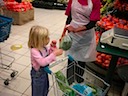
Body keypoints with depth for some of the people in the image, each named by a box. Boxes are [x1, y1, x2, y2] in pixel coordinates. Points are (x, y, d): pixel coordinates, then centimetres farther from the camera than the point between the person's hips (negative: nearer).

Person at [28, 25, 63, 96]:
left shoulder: (44, 46, -11)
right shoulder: (34, 51, -34)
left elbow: (48, 53, 6)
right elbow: (42, 62, -42)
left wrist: (52, 48, -16)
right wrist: (54, 54, -45)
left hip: (44, 71, 7)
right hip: (38, 74, -7)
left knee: (45, 88, 29)